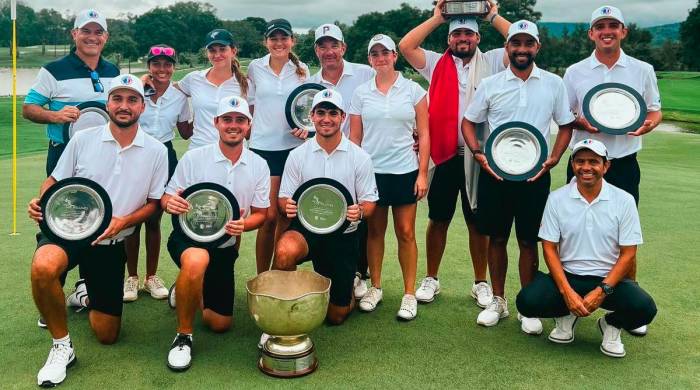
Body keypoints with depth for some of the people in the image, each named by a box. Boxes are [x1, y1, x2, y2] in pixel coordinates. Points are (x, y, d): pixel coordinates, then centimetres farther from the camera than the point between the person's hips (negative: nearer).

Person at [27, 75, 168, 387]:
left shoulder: (156, 152, -1)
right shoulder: (82, 140, -2)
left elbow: (154, 203, 3)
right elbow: (55, 181, 5)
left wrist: (123, 222, -15)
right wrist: (41, 201, -18)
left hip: (112, 243, 2)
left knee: (107, 335, 6)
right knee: (43, 267, -39)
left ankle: (88, 297, 42)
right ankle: (62, 346, -14)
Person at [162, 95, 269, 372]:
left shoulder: (259, 166, -2)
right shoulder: (194, 158, -10)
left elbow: (260, 214, 3)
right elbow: (167, 198, -5)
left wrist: (243, 224, -20)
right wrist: (170, 203, -30)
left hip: (226, 246, 4)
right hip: (187, 237, -4)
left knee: (220, 323, 8)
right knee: (197, 261, -41)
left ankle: (189, 292, 42)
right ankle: (183, 336, -18)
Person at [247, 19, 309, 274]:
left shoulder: (301, 70, 7)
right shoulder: (255, 68, 4)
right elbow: (250, 104, 14)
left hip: (293, 146, 2)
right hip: (263, 147, -2)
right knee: (269, 216, -6)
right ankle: (262, 276, 7)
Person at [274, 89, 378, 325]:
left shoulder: (360, 158, -3)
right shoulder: (297, 155, 0)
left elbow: (369, 202, 0)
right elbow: (283, 199, 1)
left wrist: (360, 211, -25)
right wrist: (287, 206, -24)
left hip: (343, 235, 0)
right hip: (306, 228, 0)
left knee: (336, 315, 6)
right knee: (285, 252, -38)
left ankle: (349, 287, 43)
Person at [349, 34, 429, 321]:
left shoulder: (413, 90, 1)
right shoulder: (361, 93, 5)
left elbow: (424, 135, 1)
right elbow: (354, 138, 7)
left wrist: (423, 173, -4)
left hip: (405, 171, -1)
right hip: (371, 171, 2)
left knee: (406, 233, 2)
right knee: (374, 231, 9)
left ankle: (410, 293, 11)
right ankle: (375, 287, 24)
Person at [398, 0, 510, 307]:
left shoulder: (492, 62, 7)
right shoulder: (437, 64, 7)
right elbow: (405, 46, -3)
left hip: (478, 157, 0)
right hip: (444, 155, 0)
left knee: (478, 222, 10)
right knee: (438, 220, 11)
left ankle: (481, 283, 23)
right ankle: (431, 279, 25)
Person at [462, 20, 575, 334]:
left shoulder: (554, 84, 3)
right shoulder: (490, 85, 3)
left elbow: (566, 125, 10)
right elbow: (468, 122, 9)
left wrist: (553, 159, -4)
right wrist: (478, 153, -6)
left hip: (535, 174, 0)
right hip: (494, 172, 1)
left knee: (528, 241, 5)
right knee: (496, 238, 8)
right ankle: (498, 301, 23)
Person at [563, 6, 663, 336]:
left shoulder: (642, 70, 6)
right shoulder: (574, 73, 5)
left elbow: (655, 110, 12)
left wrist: (648, 123, -10)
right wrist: (581, 123, -13)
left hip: (624, 163, 0)